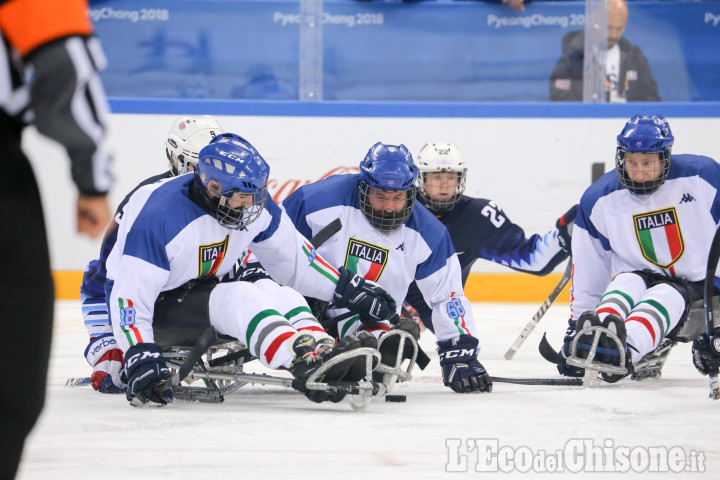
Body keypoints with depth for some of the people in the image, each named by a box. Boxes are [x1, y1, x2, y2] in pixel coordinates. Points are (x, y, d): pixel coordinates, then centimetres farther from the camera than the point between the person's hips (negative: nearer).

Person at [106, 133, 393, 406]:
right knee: (240, 299, -33)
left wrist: (347, 288, 3)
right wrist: (140, 357, -38)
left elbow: (291, 257, 7)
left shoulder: (254, 204, -8)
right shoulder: (158, 217, -29)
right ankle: (307, 366, -51)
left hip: (202, 290, 8)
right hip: (155, 307, -8)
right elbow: (130, 293, -29)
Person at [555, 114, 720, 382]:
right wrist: (577, 323, 5)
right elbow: (587, 273, 4)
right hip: (641, 278, 3)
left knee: (663, 298, -34)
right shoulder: (598, 200, -3)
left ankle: (625, 350, -65)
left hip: (698, 289, -3)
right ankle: (593, 339, -61)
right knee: (626, 283, -31)